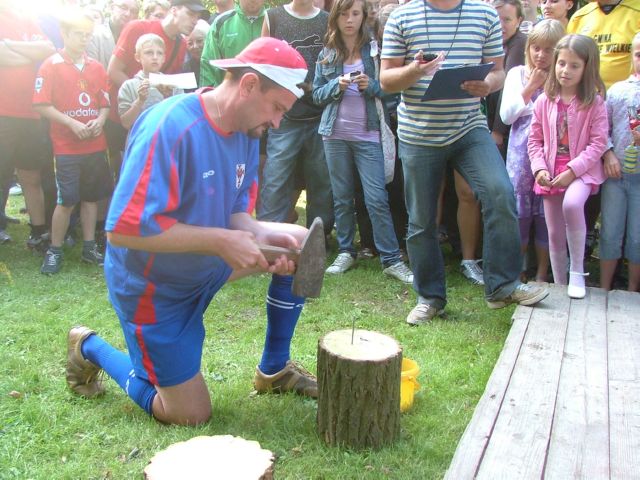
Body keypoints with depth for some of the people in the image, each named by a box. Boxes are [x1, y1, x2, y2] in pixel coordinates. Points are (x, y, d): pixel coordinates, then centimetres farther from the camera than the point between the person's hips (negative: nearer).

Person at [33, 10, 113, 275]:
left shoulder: (96, 67, 8)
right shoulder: (51, 65, -5)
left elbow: (105, 103, 12)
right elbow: (41, 105, -10)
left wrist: (99, 121, -8)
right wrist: (72, 124, -17)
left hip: (95, 145, 4)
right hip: (66, 146, -4)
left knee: (91, 196, 10)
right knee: (66, 200, -3)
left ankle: (89, 247, 21)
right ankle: (54, 251, 12)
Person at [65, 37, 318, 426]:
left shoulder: (246, 132, -6)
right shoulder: (171, 127, -31)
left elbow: (235, 212, 1)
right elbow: (124, 229, -34)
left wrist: (260, 236, -21)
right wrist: (222, 240, -33)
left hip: (209, 263, 8)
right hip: (155, 289, -7)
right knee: (191, 417, 3)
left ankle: (274, 369, 15)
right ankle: (90, 349, 22)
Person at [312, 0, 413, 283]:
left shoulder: (374, 50, 3)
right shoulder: (326, 54, 8)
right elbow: (317, 94, 7)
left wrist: (371, 86, -16)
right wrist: (337, 85, -11)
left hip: (368, 135, -2)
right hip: (335, 134, 3)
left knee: (377, 199, -8)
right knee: (342, 197, 9)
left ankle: (391, 259, -3)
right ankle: (345, 252, 21)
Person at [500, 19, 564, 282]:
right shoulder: (517, 74, 7)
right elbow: (506, 115, 0)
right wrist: (529, 89, -5)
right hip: (521, 153, 1)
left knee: (546, 211, 3)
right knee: (519, 210, 5)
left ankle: (541, 274, 17)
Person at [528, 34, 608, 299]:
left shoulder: (594, 102, -4)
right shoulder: (544, 101, 4)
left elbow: (598, 143, -9)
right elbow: (535, 139, 7)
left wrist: (572, 170, -18)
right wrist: (539, 169, -8)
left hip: (582, 170, -3)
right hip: (551, 172, 4)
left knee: (572, 203, -34)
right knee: (555, 234, 6)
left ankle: (577, 272, -18)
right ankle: (559, 285, 22)